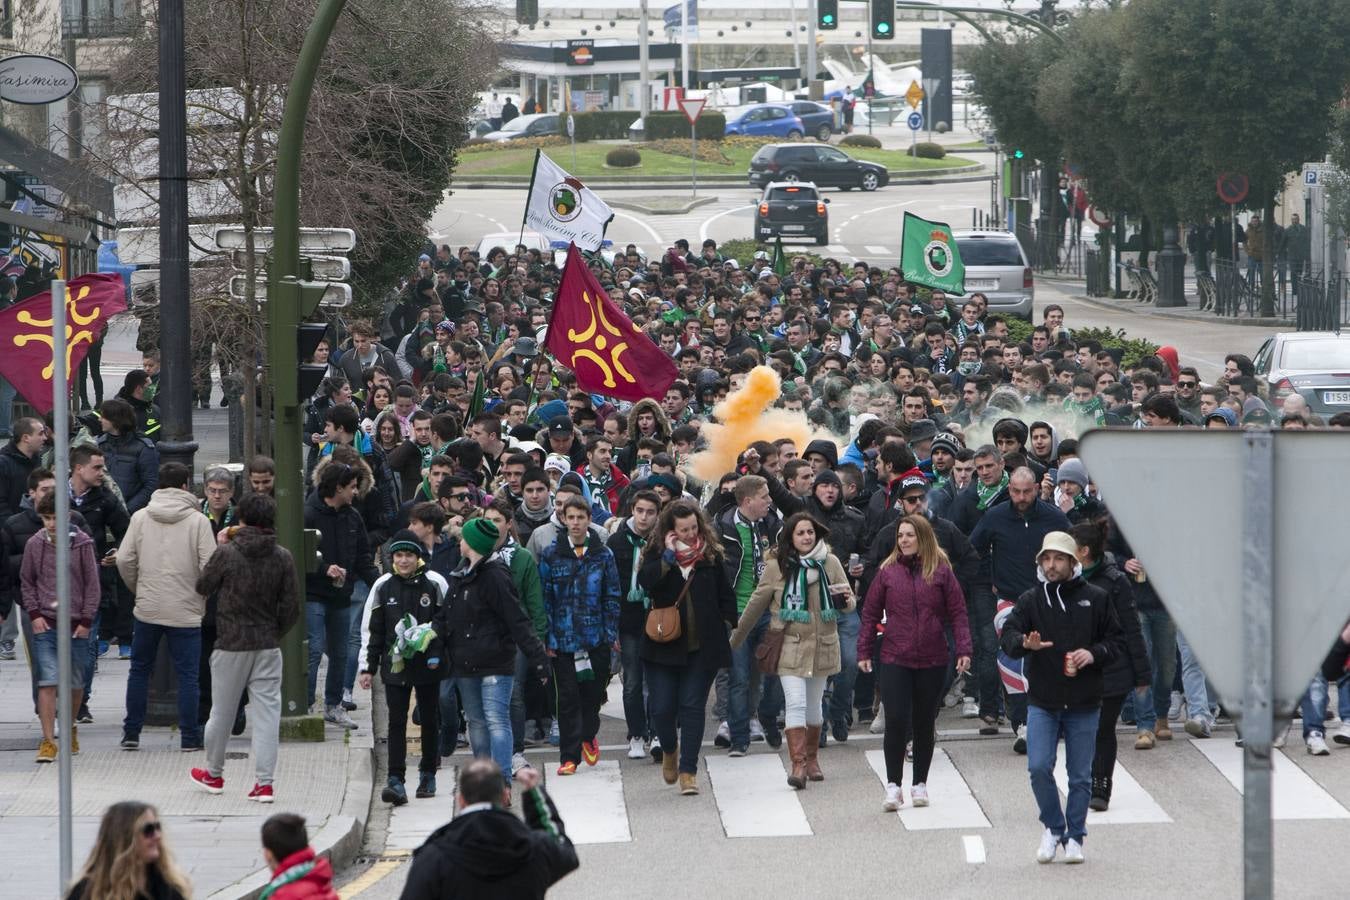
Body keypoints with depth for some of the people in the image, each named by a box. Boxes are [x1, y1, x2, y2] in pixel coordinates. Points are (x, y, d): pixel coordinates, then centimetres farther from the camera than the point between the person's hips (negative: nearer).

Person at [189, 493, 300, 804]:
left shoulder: (227, 553, -11)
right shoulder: (282, 558, -3)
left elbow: (203, 587, 4)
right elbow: (290, 608, -1)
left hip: (231, 644, -2)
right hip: (268, 647, 2)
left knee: (222, 711, 13)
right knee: (267, 711, 2)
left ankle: (214, 774, 29)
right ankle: (264, 781, -4)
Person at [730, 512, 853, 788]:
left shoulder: (830, 563, 1)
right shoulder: (778, 567, -3)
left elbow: (848, 604, 7)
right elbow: (756, 604, 6)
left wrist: (846, 601, -18)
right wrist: (735, 639, 10)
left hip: (822, 644, 2)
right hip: (790, 644, -2)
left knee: (814, 704, 13)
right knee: (795, 703, -14)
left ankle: (811, 759, 29)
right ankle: (798, 765, -18)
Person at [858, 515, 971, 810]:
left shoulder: (941, 571, 1)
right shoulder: (888, 571, 3)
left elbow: (957, 613, 0)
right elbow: (870, 614, 6)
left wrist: (963, 650, -7)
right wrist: (864, 651, 2)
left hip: (932, 661, 0)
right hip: (894, 660, 0)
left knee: (924, 724, 9)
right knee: (896, 722, -10)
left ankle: (920, 785, 19)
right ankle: (893, 786, -3)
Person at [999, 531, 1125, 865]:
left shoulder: (1095, 599, 2)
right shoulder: (1030, 600, 3)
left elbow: (1117, 639, 7)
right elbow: (1008, 635, -8)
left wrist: (1094, 653, -13)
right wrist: (1025, 643, -31)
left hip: (1084, 703, 0)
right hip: (1042, 701, 0)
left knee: (1080, 776, 5)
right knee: (1038, 767, -10)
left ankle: (1074, 837, 17)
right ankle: (1053, 828, 11)